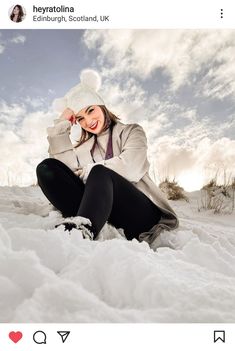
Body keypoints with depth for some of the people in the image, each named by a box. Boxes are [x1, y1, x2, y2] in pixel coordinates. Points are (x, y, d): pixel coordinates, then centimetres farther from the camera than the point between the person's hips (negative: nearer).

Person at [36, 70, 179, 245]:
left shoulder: (131, 131, 12)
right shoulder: (85, 146, 22)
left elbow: (130, 167, -10)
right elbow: (68, 166, -2)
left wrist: (87, 172, -3)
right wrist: (62, 124, 3)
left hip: (140, 213, -3)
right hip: (101, 215, 4)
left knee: (99, 173, -33)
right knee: (47, 167, -12)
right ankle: (84, 223, -33)